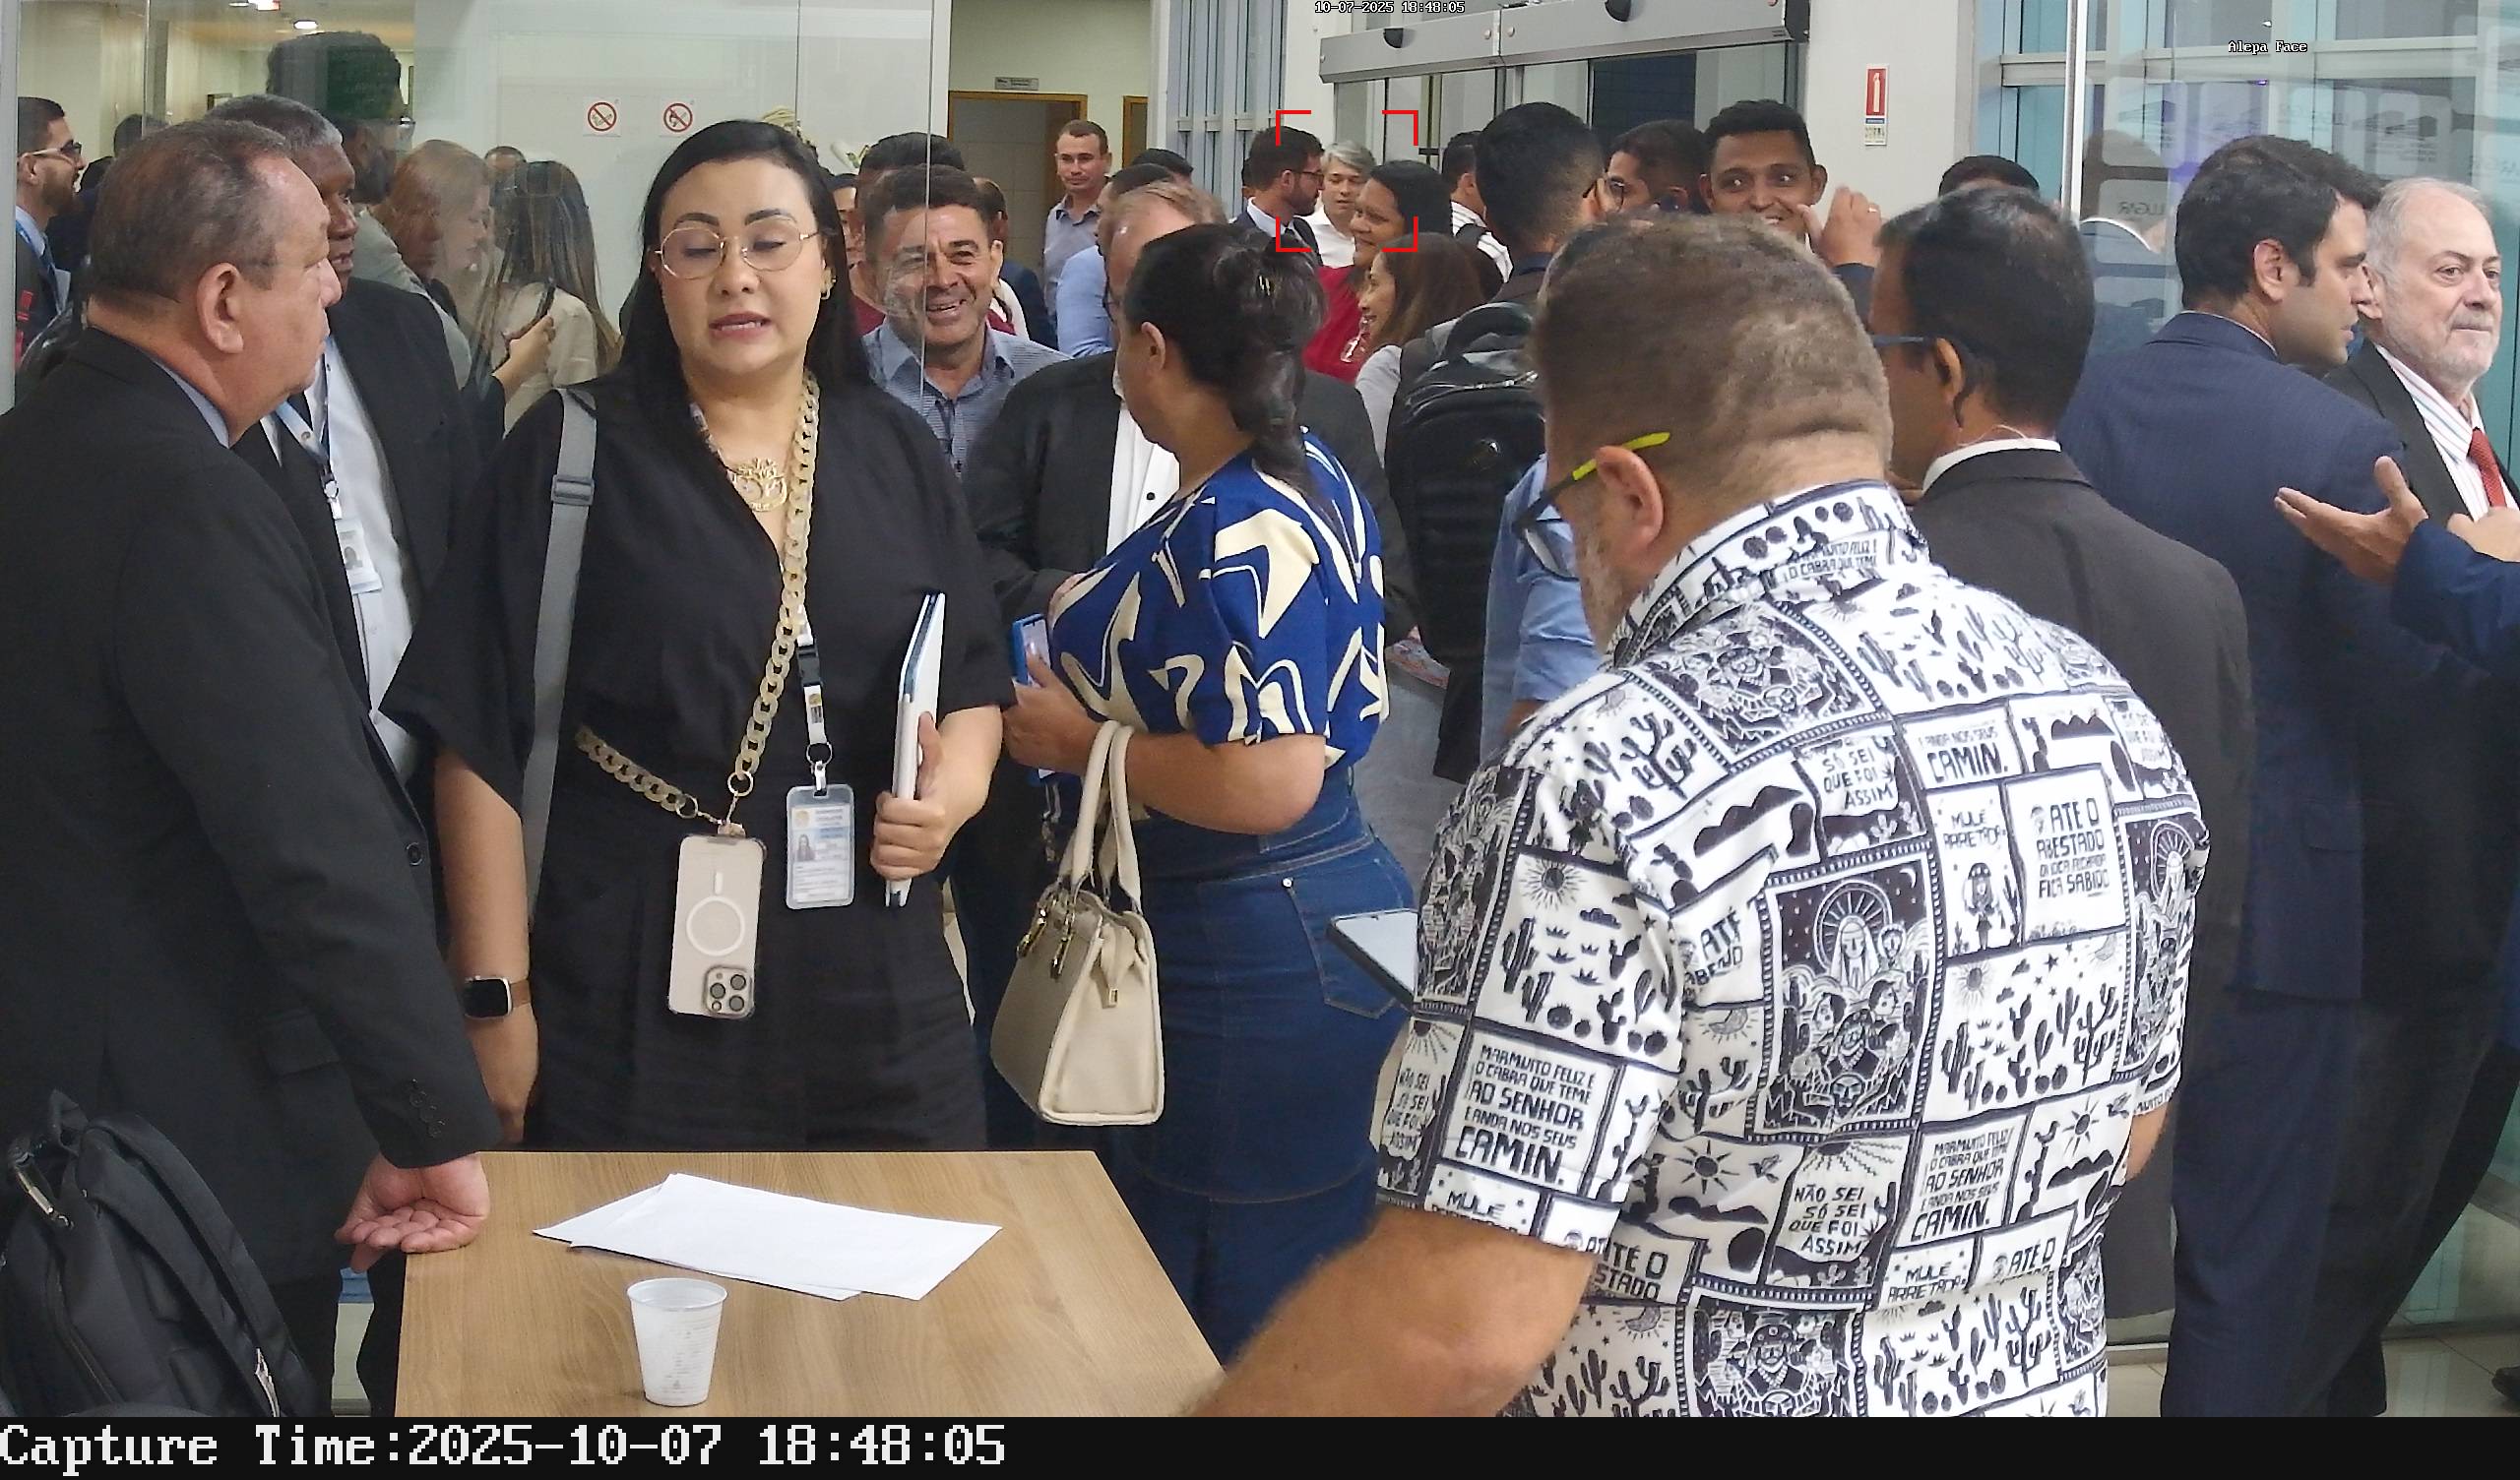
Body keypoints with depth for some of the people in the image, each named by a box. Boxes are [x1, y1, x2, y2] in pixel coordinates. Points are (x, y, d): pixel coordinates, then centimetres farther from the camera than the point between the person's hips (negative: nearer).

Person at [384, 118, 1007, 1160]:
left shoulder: (895, 455, 8)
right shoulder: (574, 455, -3)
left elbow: (974, 681, 14)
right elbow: (482, 734, -6)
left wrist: (956, 784, -9)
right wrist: (497, 997, -10)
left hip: (874, 995, 3)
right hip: (635, 996, -3)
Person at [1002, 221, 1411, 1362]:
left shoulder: (1236, 535, -23)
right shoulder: (1302, 474, 8)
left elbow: (1266, 787, -30)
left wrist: (1079, 742, -17)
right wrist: (1099, 619, 20)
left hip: (1247, 958, -10)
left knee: (1240, 1315, 3)